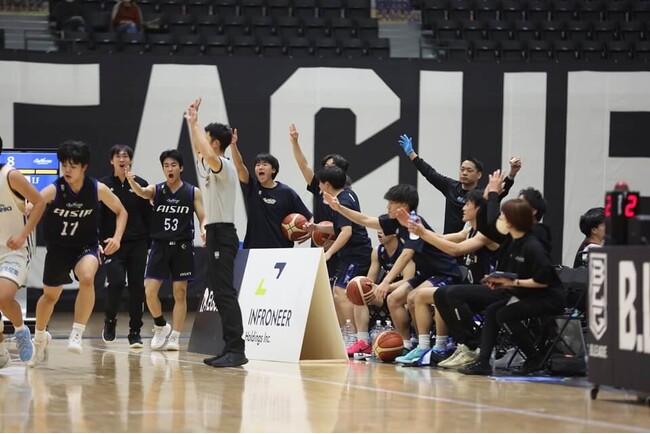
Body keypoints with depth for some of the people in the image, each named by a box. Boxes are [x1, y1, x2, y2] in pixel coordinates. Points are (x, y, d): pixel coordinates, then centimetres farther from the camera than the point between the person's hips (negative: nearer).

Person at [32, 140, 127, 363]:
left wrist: (117, 237, -14)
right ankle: (40, 337, 46)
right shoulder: (53, 190, -20)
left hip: (86, 246, -1)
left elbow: (121, 212, 1)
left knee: (87, 278, -33)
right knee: (50, 295, 17)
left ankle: (77, 334, -27)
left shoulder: (98, 189, -15)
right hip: (57, 248, 1)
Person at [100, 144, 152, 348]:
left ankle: (135, 332, 10)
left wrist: (149, 242, 4)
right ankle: (110, 321, 9)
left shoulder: (140, 184, 4)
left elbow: (148, 216, 7)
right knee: (116, 281, -16)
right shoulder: (104, 185, 1)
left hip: (137, 243, 2)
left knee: (137, 286, 0)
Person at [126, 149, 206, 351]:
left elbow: (202, 217, 3)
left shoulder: (193, 192, 3)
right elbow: (142, 193, -18)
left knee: (180, 293, 0)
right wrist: (131, 182, -41)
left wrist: (204, 229, -21)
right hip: (160, 245, 1)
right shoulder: (156, 190, 3)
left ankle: (174, 337, 6)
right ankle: (161, 327, 16)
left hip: (182, 246, -1)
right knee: (150, 291, -7)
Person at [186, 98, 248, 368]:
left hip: (223, 234, -10)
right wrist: (191, 124, 27)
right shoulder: (213, 166, 16)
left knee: (225, 293, -15)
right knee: (220, 293, 9)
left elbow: (208, 155, -33)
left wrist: (195, 124, -23)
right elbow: (198, 152, 34)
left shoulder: (224, 165, -11)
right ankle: (231, 349, 9)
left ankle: (236, 350, -21)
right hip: (216, 234, 10)